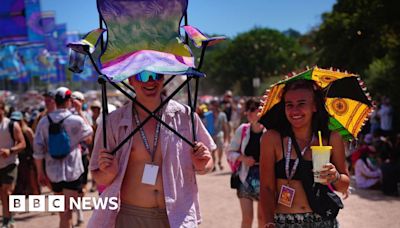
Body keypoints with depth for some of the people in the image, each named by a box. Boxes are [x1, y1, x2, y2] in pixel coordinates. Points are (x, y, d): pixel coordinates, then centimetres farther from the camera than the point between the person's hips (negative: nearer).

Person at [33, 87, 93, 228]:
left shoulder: (44, 121, -2)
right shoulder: (76, 120, -11)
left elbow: (38, 149, -3)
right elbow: (89, 138, 9)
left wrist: (40, 172, 7)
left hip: (53, 172, 4)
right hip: (72, 170, -4)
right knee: (67, 211, -4)